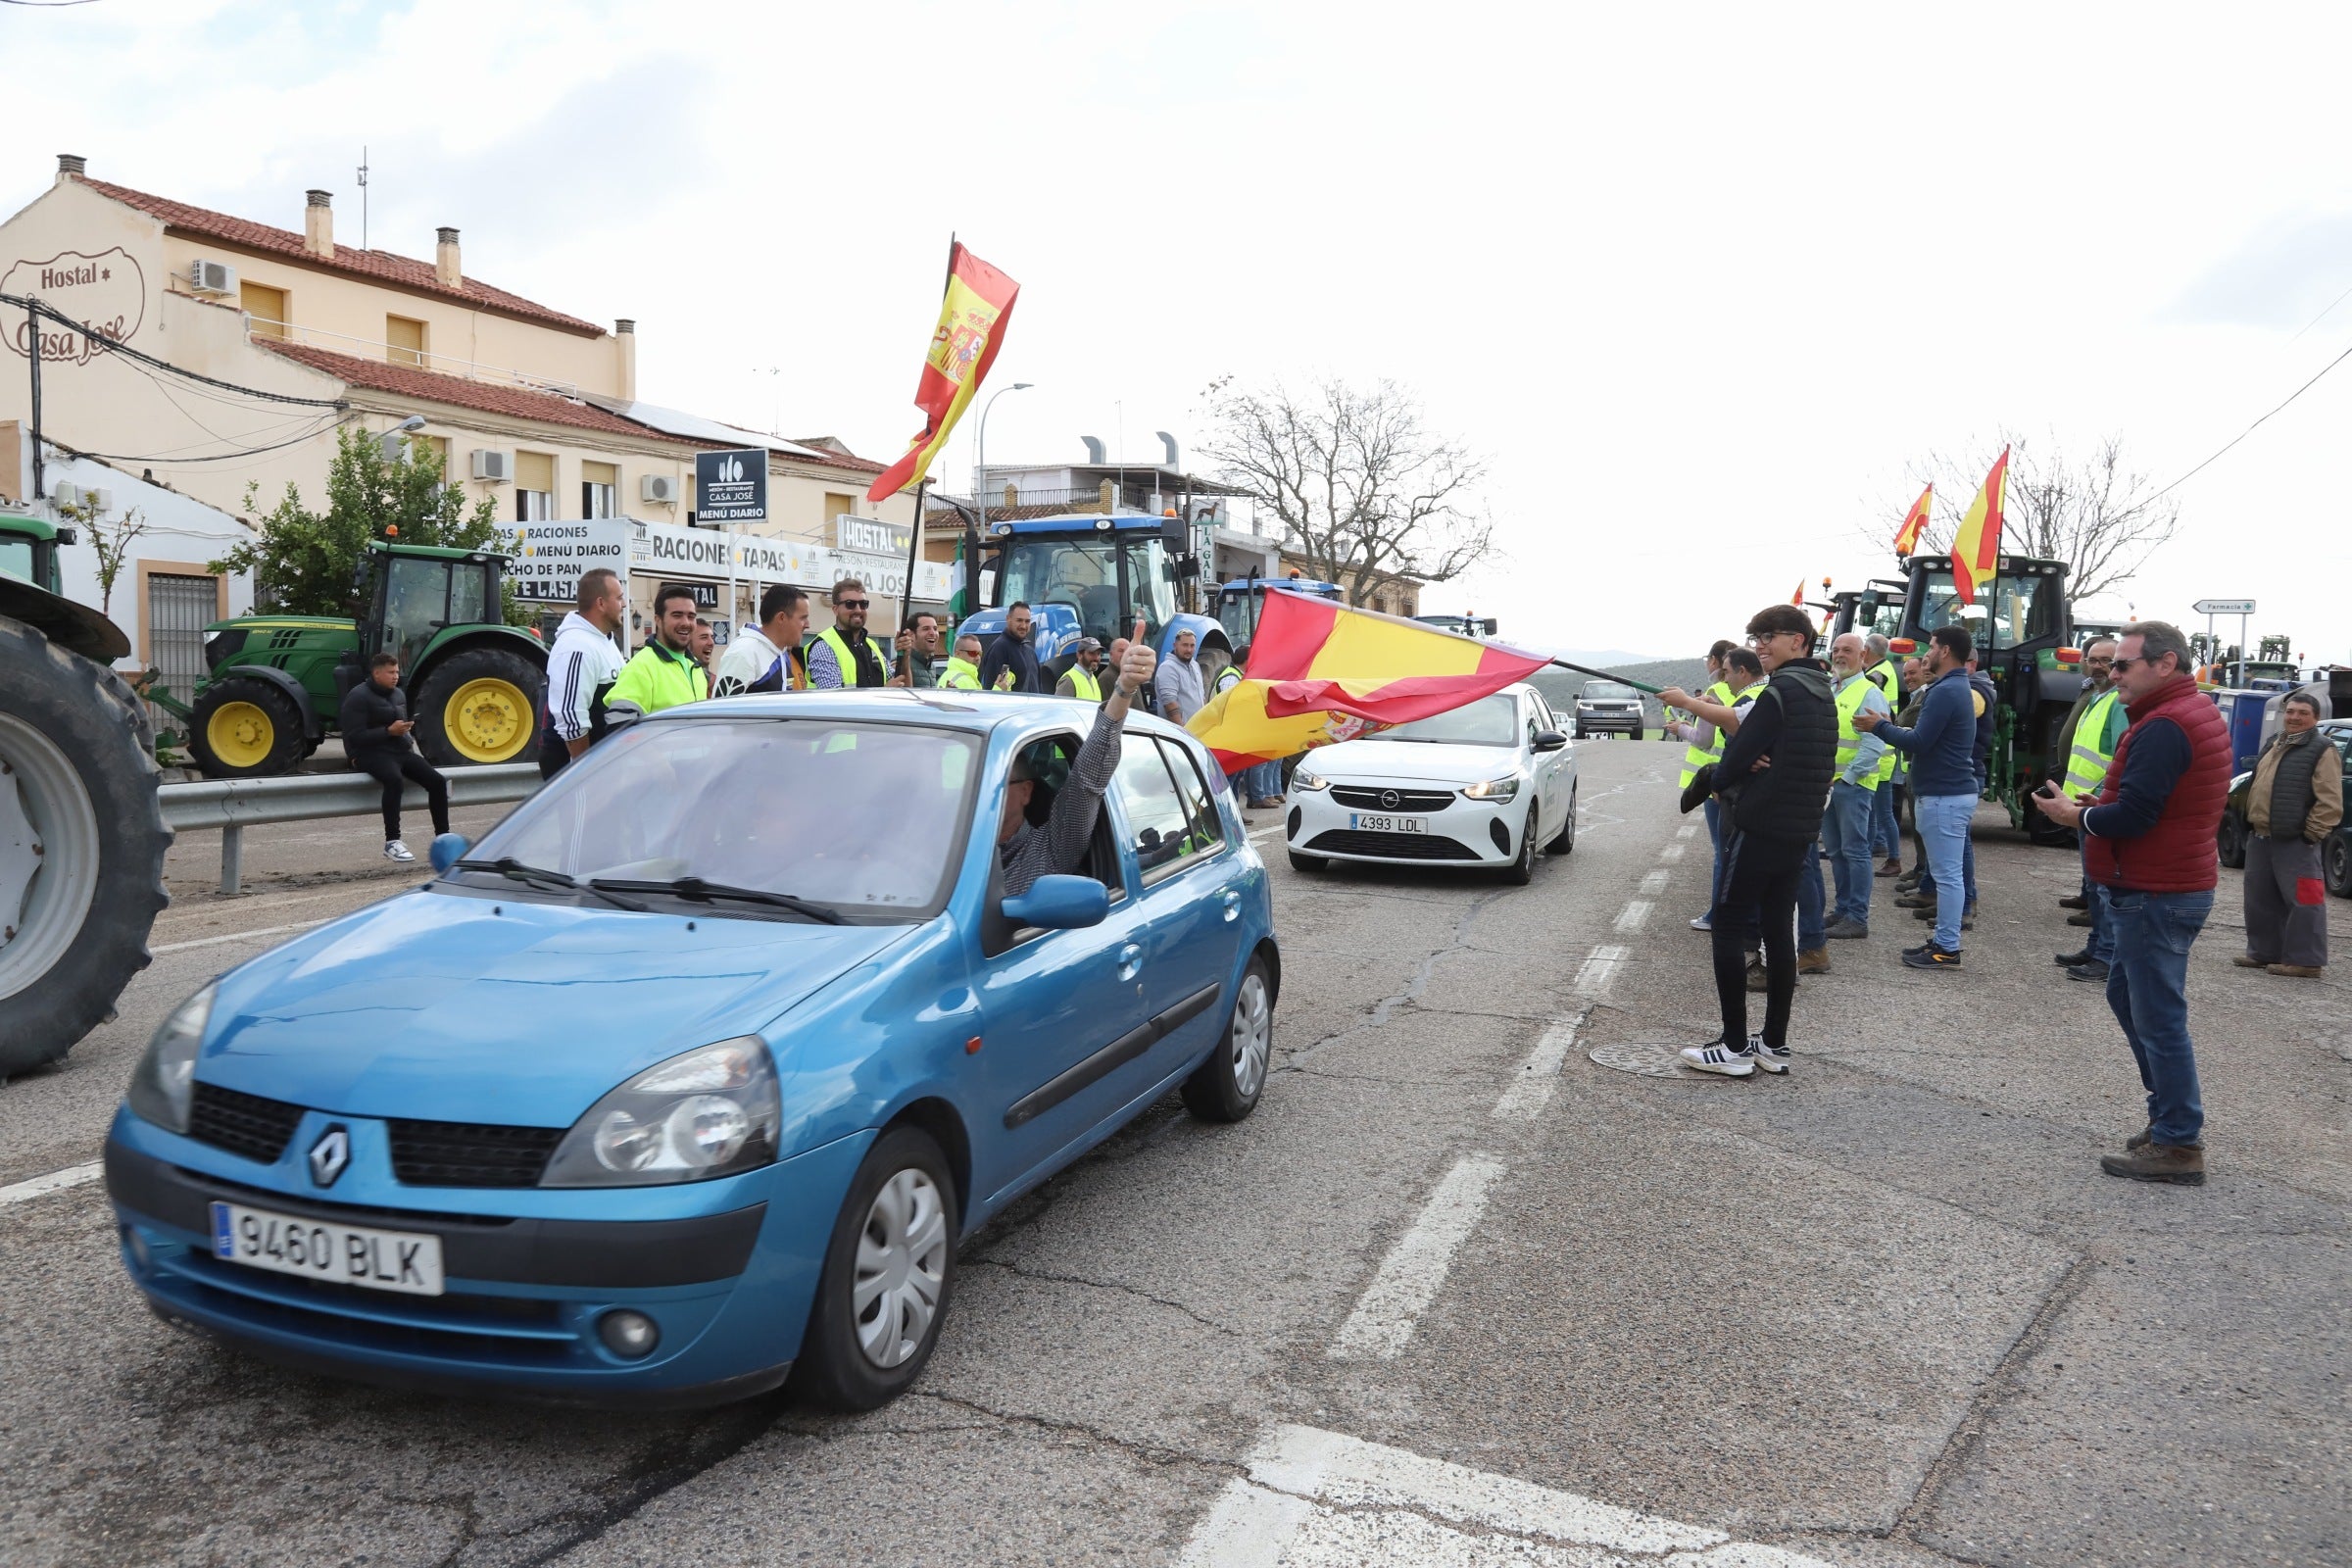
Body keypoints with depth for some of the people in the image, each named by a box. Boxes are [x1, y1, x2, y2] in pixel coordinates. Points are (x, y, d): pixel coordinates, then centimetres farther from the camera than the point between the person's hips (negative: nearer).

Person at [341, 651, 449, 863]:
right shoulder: (358, 696, -8)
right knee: (394, 779, -38)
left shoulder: (399, 694, 16)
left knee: (437, 781, -12)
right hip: (370, 753, -7)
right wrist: (389, 731, -22)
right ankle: (392, 842, -34)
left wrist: (406, 727, 8)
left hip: (400, 750, 8)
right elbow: (355, 736, -15)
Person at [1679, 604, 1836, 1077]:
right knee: (1779, 929, 11)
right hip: (1800, 830, 9)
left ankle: (1735, 1046, -3)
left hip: (1759, 828, -9)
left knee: (1728, 926, -3)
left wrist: (1722, 782, 3)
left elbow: (1738, 752, -18)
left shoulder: (1781, 691, -15)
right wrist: (1743, 771, -2)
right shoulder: (1822, 694, 15)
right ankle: (1774, 1043, 15)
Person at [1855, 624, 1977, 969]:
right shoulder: (1958, 688, 17)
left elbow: (1919, 743, -20)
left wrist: (1880, 727, -8)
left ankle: (1947, 949, -2)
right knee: (1947, 873, 14)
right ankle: (1943, 941, 20)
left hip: (1943, 796, -11)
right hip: (1952, 791, 11)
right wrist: (1890, 728, 12)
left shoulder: (1945, 692, -16)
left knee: (1947, 874, -6)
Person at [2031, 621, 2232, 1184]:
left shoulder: (2163, 728, -19)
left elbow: (2132, 816, -24)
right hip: (2183, 884, 11)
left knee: (2158, 1018, -4)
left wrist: (2074, 815, -7)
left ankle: (2178, 1144, 3)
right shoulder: (2200, 714, 15)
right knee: (2127, 995, 21)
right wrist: (2101, 806, 7)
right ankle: (2168, 1115, 28)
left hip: (2155, 896, -11)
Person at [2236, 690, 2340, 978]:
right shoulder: (2273, 744, 18)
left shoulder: (2322, 750, -8)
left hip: (2295, 841, -9)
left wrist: (2311, 834, -16)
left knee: (2302, 900, -7)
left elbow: (2330, 801, -13)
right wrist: (2251, 821, 18)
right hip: (2260, 836, 9)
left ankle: (2305, 960, -4)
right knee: (2260, 898, 13)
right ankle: (2263, 951, 23)